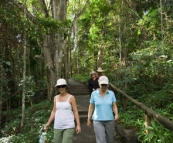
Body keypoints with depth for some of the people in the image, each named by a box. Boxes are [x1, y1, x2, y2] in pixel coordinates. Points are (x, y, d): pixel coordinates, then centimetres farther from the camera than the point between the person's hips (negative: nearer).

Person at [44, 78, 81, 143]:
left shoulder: (71, 97, -4)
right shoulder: (56, 98, 8)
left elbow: (75, 112, -4)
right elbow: (54, 112, 11)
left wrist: (78, 125, -7)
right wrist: (48, 123, 7)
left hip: (69, 126, -4)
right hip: (57, 127, 4)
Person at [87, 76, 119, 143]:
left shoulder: (111, 93, -2)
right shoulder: (94, 93, -5)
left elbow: (114, 106, -1)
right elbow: (91, 107, 2)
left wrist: (116, 114, -20)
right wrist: (88, 119, 4)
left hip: (109, 120, 2)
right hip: (98, 121, -2)